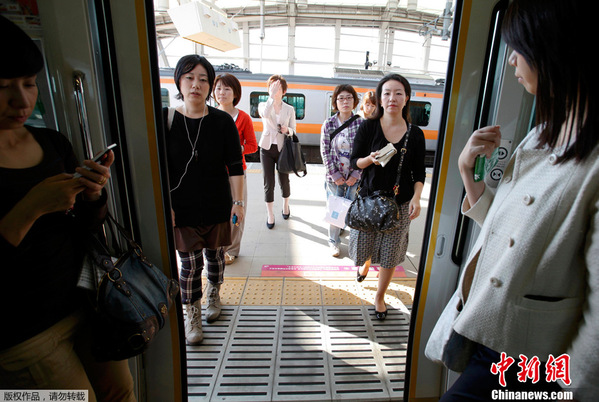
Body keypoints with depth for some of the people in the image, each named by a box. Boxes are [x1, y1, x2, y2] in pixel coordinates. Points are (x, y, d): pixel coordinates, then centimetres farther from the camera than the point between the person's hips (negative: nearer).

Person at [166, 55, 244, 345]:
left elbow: (235, 166, -2)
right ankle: (192, 315, 26)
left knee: (215, 256, 16)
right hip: (183, 209, 0)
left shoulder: (222, 122, -5)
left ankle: (214, 296, 44)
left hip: (217, 207, 1)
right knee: (190, 264, 5)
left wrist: (238, 202, -6)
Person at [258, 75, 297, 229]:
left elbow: (293, 130, 4)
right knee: (268, 183, 2)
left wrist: (287, 130, -17)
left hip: (283, 148, 0)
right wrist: (271, 96, -28)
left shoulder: (289, 109, 5)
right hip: (267, 148, 0)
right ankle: (270, 215, 15)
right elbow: (264, 114, -22)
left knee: (284, 180, 10)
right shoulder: (263, 105, 2)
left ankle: (285, 205, 37)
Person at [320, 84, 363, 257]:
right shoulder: (328, 124, -1)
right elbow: (325, 151, -3)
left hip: (355, 177, 0)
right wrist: (334, 174, -8)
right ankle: (334, 242, 29)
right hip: (334, 177, 1)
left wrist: (355, 174, -9)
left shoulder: (361, 124, -3)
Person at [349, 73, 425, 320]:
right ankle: (366, 263, 52)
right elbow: (354, 162, -3)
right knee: (365, 243, 13)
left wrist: (416, 197, -11)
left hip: (400, 203, 1)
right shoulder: (368, 127, -5)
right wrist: (370, 159, -23)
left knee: (390, 254, 8)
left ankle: (380, 296, 31)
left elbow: (419, 172, 4)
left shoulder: (415, 134, -1)